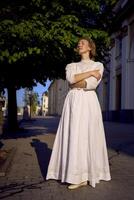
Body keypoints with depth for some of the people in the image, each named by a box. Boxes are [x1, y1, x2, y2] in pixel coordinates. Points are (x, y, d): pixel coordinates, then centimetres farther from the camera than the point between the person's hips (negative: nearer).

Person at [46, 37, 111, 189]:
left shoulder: (98, 65, 10)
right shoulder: (71, 65, 20)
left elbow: (92, 84, -8)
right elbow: (70, 79, -4)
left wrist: (75, 84, 1)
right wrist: (90, 73, -4)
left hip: (88, 102, -3)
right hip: (73, 102, 4)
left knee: (87, 136, -8)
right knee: (73, 136, -3)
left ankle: (84, 176, -1)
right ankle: (79, 176, 3)